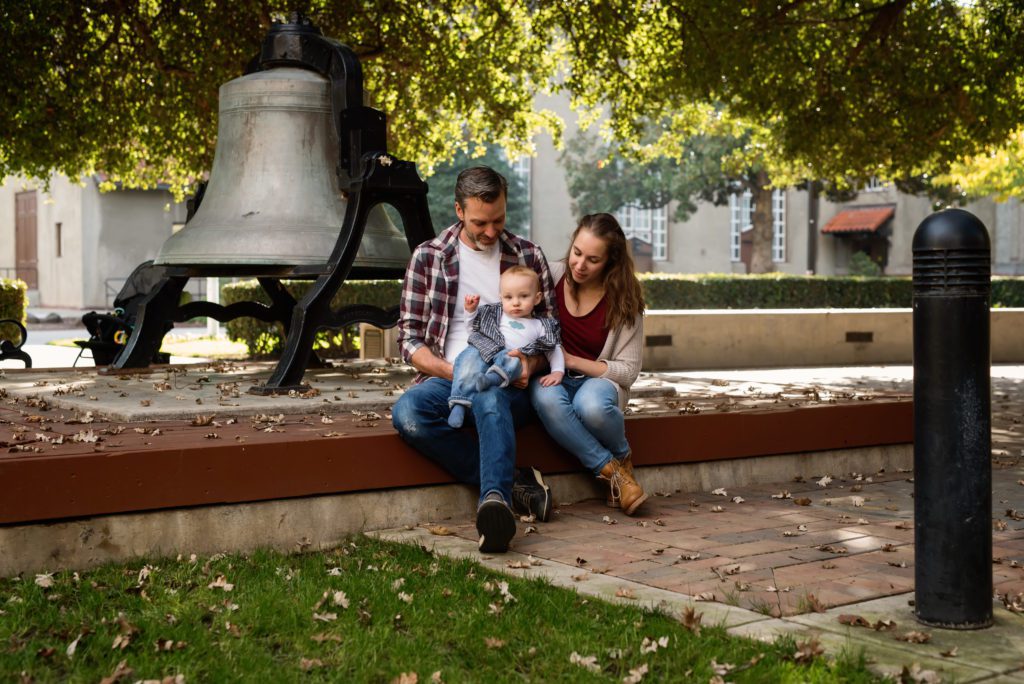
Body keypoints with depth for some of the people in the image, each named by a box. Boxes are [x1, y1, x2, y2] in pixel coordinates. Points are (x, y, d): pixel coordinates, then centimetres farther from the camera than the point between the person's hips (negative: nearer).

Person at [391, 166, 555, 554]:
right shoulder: (428, 257, 9)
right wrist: (454, 372, -13)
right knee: (406, 412, -34)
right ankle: (513, 484, -27)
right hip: (448, 377, 1)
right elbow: (409, 339, 6)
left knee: (489, 399, -39)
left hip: (509, 384, -1)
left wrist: (531, 363, -10)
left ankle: (495, 500, -60)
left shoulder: (529, 256, 12)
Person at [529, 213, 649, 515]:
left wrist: (571, 360, -14)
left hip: (597, 379, -1)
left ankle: (622, 456, -3)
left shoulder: (624, 301, -6)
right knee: (547, 399, -37)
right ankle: (612, 470, -23)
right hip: (553, 378, 1)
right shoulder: (551, 275, -5)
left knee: (591, 406, -38)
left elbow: (628, 370, -4)